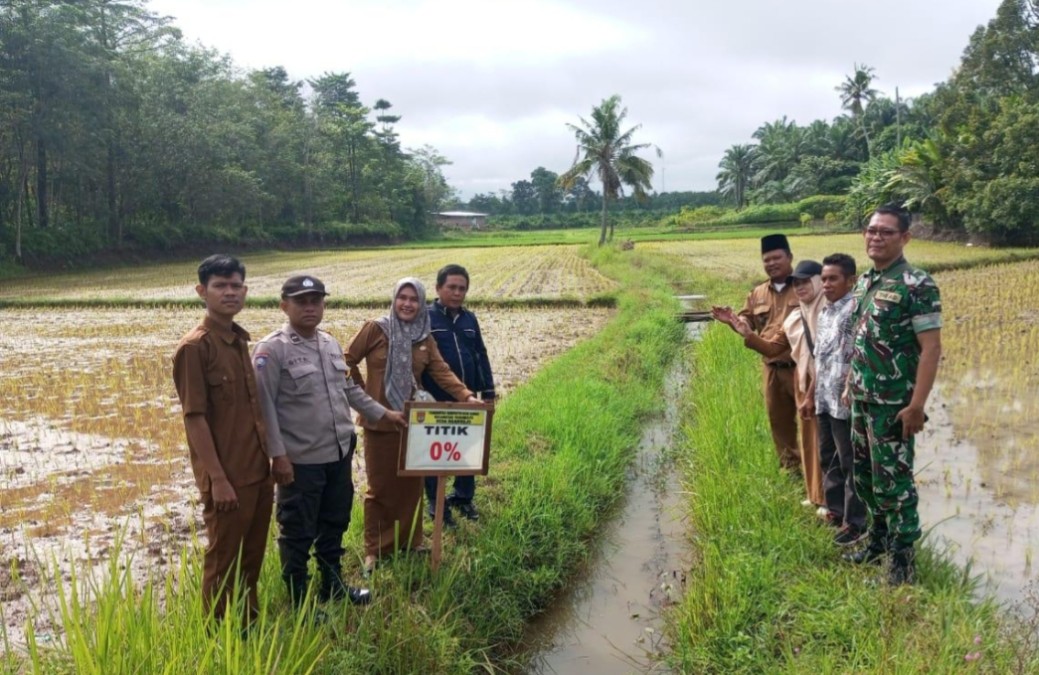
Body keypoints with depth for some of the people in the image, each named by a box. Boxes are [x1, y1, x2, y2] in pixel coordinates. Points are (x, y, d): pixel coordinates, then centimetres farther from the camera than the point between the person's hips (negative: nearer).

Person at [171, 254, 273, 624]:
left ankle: (249, 625, 33)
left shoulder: (240, 340, 9)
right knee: (223, 559, 7)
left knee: (252, 555, 18)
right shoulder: (194, 346, -14)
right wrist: (217, 478, -19)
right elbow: (194, 417, -17)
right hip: (227, 475, -8)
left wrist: (267, 457, 13)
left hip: (258, 469, 8)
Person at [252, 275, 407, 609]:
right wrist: (278, 455, -19)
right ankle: (299, 600, 21)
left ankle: (332, 585, 38)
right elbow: (264, 406, -16)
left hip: (339, 454, 7)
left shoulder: (331, 344, 8)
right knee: (298, 533, 6)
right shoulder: (271, 350, -14)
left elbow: (349, 389, 20)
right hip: (300, 460, -7)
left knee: (334, 524, 20)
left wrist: (383, 413, 20)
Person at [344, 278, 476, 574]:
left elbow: (442, 372, -3)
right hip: (380, 421, -4)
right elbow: (346, 362, -3)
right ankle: (374, 549, 18)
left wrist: (467, 396, -17)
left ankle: (410, 540, 28)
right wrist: (363, 396, -4)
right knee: (380, 485, 5)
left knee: (411, 482, 11)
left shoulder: (425, 339, 6)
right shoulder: (375, 329, -7)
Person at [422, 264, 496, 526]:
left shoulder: (469, 319, 8)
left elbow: (481, 356, 13)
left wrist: (488, 391, 12)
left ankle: (463, 497, 32)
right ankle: (436, 505, 20)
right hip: (435, 401, -5)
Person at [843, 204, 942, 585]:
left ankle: (903, 557, 13)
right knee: (864, 474, 17)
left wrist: (917, 405, -21)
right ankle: (879, 538, 34)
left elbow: (931, 348, -17)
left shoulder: (917, 285, -15)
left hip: (893, 404, -8)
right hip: (861, 400, 8)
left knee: (892, 479, -1)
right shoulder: (864, 282, 9)